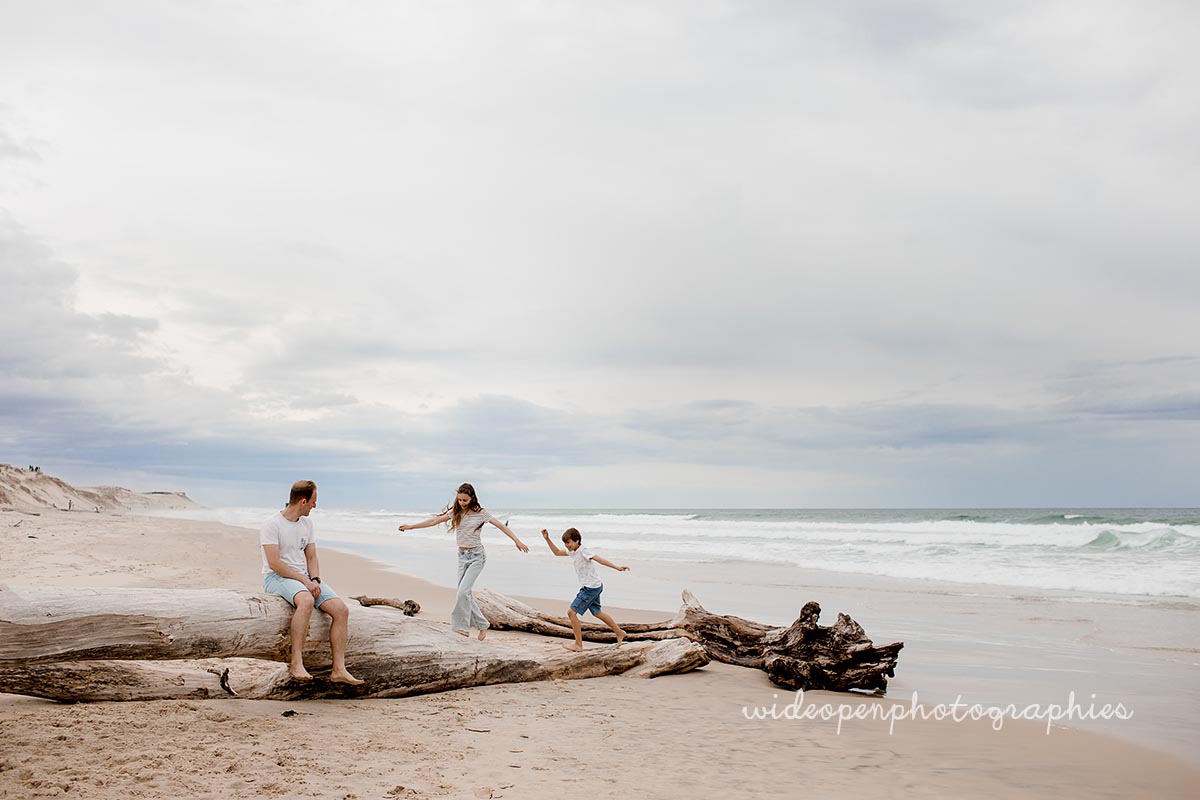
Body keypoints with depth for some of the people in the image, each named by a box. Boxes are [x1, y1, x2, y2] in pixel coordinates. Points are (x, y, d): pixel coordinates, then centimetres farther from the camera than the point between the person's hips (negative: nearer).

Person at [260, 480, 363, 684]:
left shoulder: (307, 523, 14)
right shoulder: (272, 525, -9)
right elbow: (274, 563, -17)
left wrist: (315, 580, -4)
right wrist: (305, 581, -20)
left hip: (304, 576, 7)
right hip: (276, 577, -7)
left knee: (341, 609, -14)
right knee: (306, 600, -40)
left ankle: (339, 669, -14)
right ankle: (296, 663, -35)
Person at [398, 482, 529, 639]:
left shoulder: (481, 513, -7)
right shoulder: (455, 512, 4)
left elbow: (500, 525, -5)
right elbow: (435, 521, 4)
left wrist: (517, 540, -10)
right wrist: (411, 526, 0)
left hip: (476, 556, -5)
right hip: (462, 556, 5)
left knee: (463, 591, -17)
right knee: (464, 593, 4)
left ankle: (462, 626, -6)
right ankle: (482, 625, 15)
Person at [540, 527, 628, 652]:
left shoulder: (583, 551, -18)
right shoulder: (573, 551, 10)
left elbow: (599, 559, -28)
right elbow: (557, 552, 22)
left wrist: (617, 568, -36)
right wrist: (547, 539, 12)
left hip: (592, 587, -10)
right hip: (594, 586, 10)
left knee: (571, 612, -8)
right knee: (597, 612, 23)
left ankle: (578, 645, -2)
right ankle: (620, 633, 36)